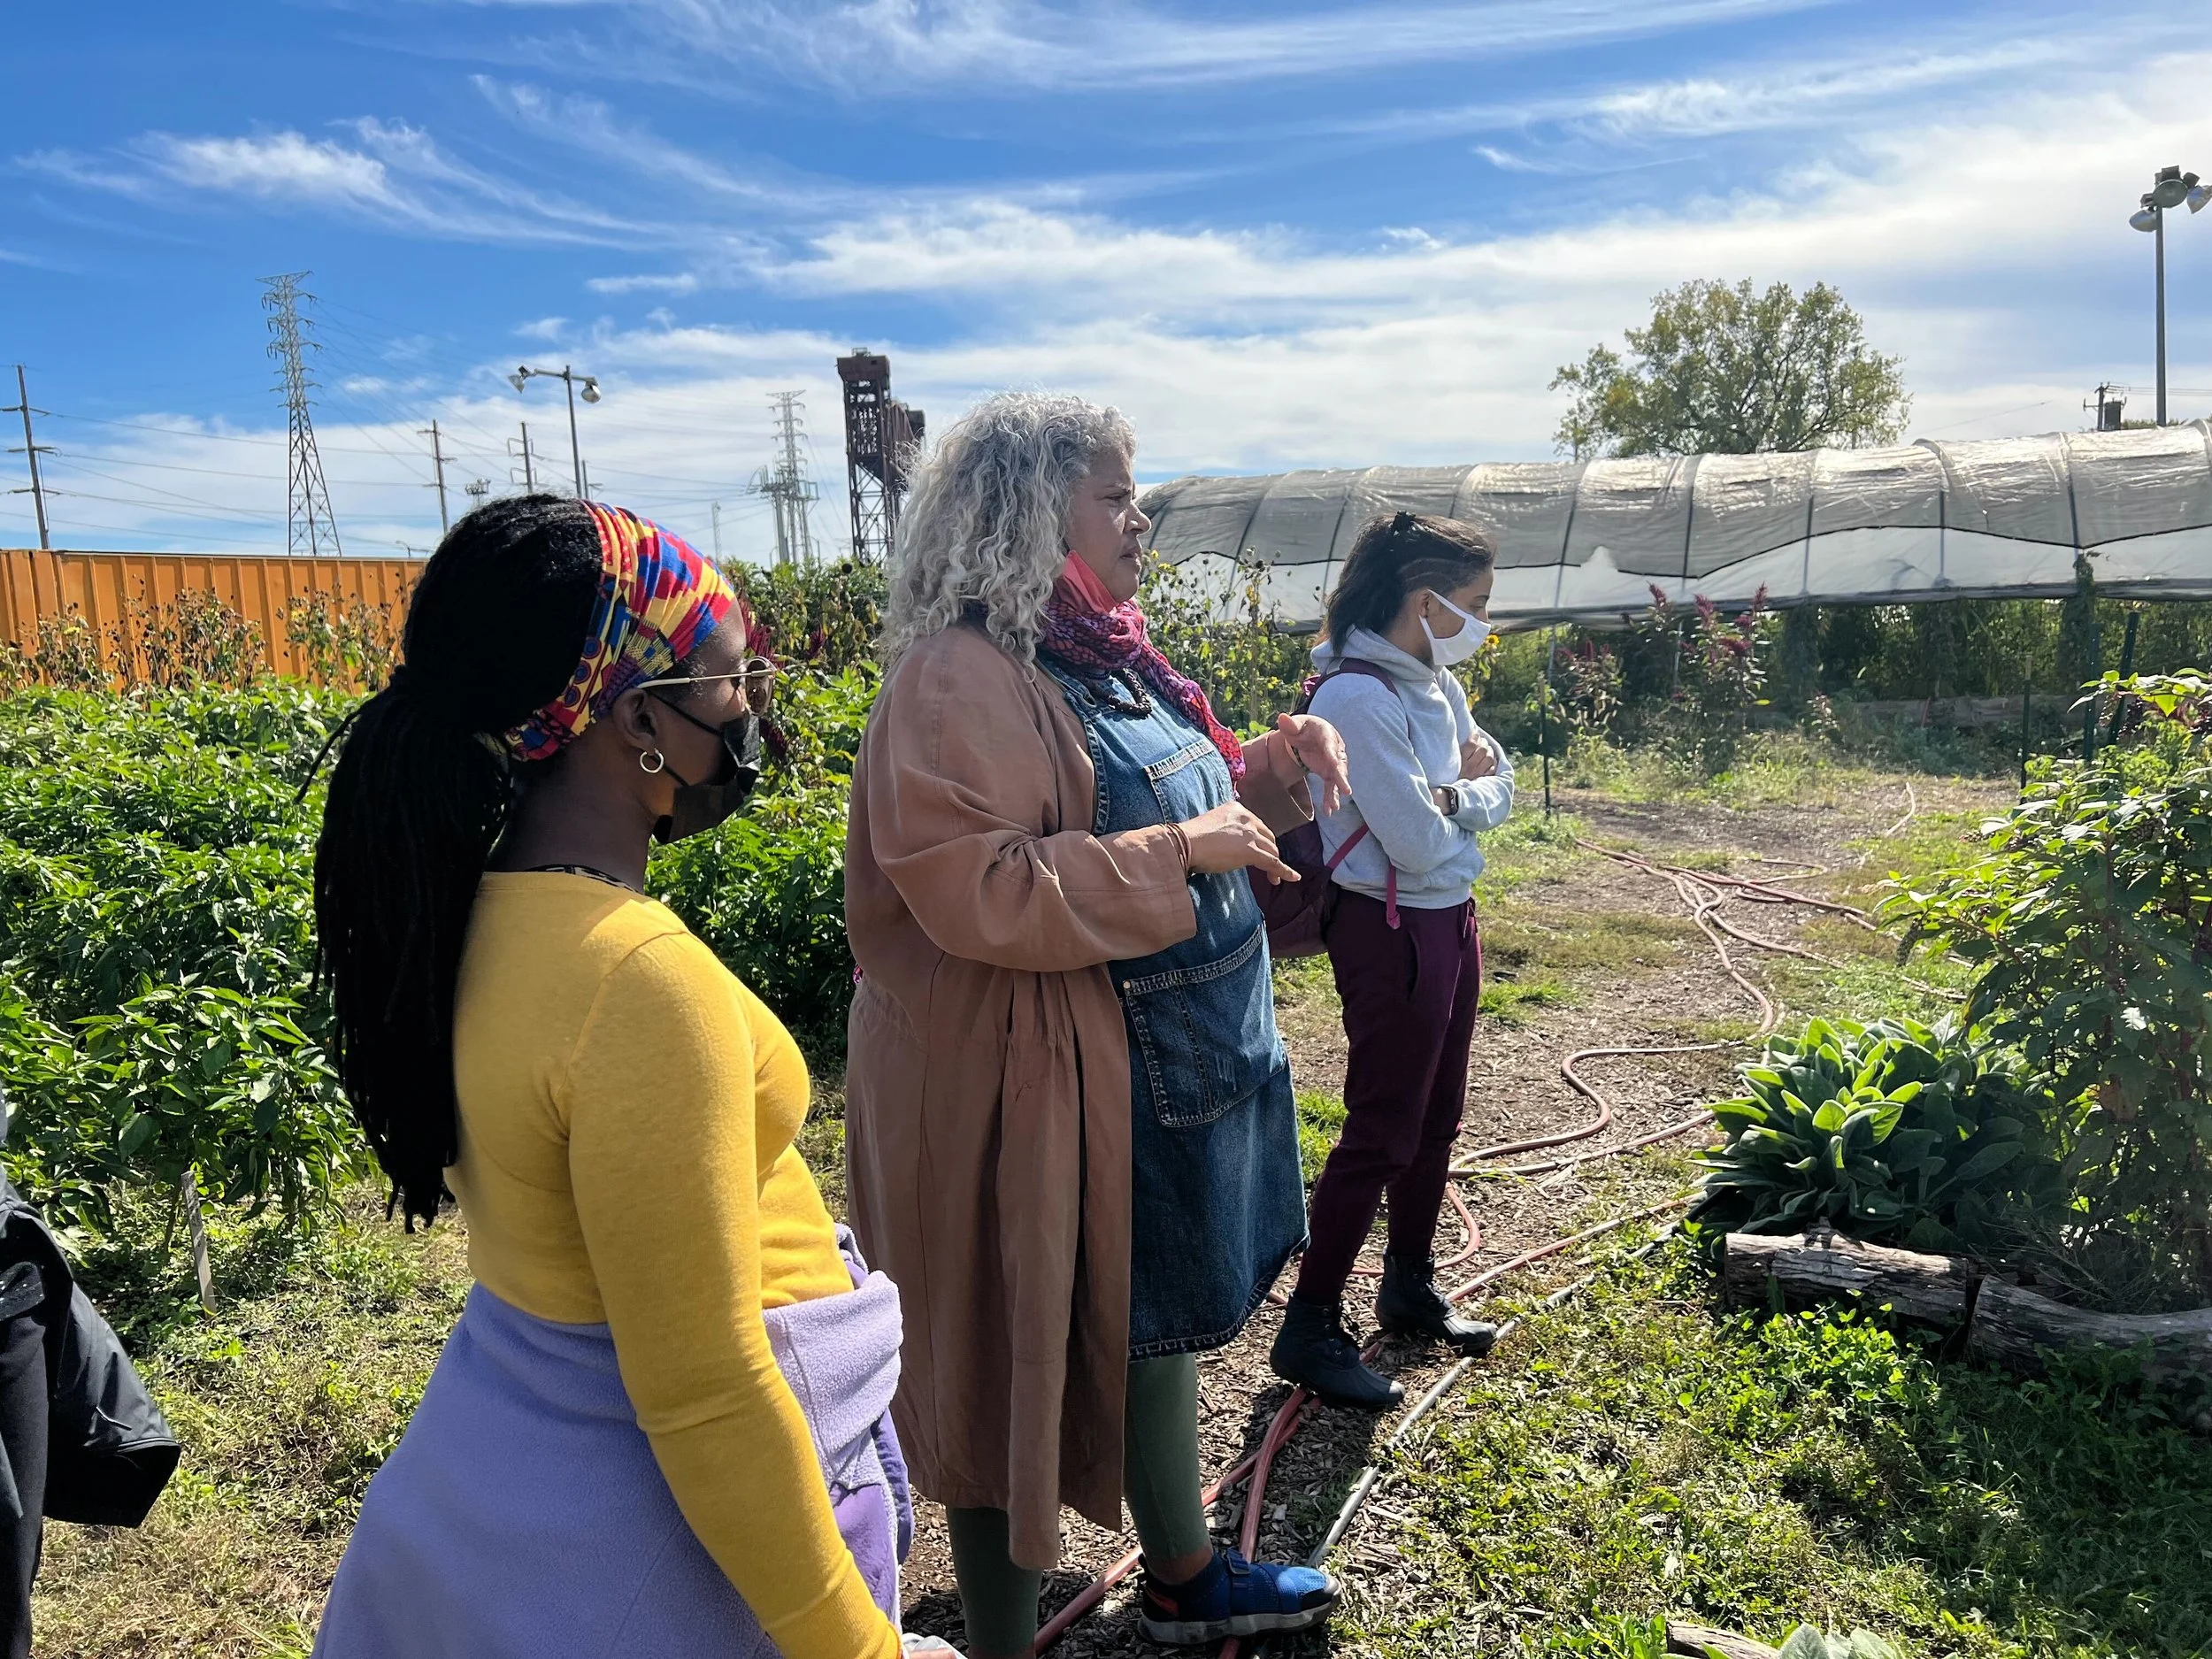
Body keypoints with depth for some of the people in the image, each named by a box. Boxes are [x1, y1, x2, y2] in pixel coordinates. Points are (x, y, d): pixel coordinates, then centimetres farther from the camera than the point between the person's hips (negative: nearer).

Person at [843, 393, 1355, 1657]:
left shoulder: (1103, 654, 9)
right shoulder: (963, 676, -20)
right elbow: (976, 896, -29)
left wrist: (1269, 767, 3)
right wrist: (1184, 851, -24)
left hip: (1167, 1063, 10)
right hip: (1033, 1082, -10)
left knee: (1158, 1314, 24)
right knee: (1023, 1353, 8)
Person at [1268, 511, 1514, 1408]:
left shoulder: (1434, 682, 7)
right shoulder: (1357, 698, -22)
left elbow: (1502, 788, 8)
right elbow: (1417, 842, -23)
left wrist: (1451, 797, -13)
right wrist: (1465, 793, -4)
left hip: (1451, 917, 9)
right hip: (1393, 929, -9)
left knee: (1436, 1119, 19)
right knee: (1382, 1131, -1)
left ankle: (1410, 1286, 36)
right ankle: (1310, 1327, 13)